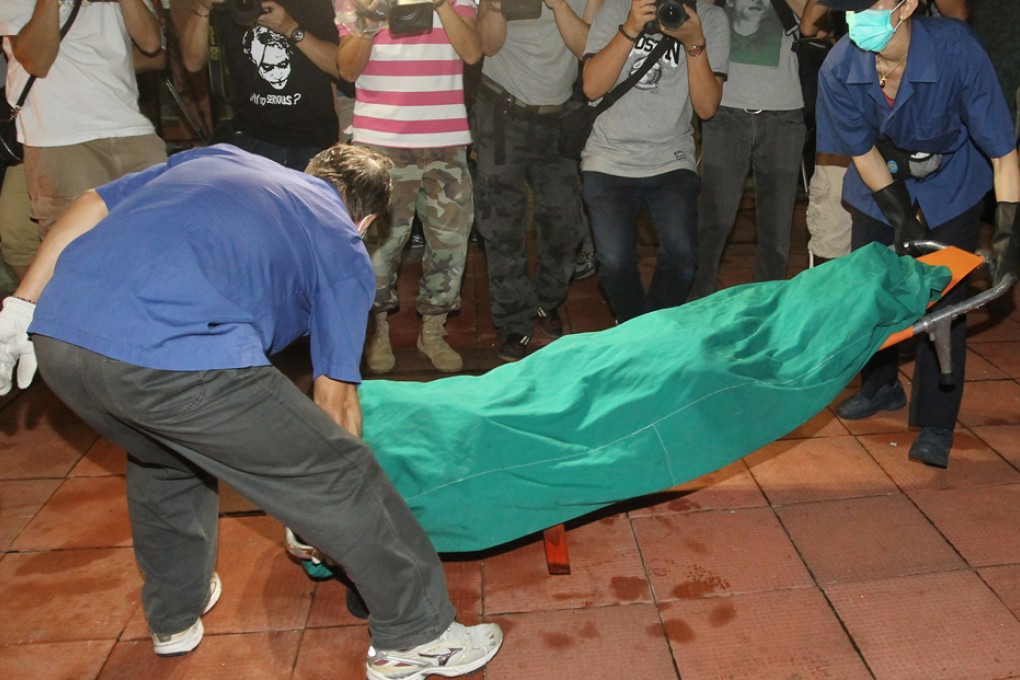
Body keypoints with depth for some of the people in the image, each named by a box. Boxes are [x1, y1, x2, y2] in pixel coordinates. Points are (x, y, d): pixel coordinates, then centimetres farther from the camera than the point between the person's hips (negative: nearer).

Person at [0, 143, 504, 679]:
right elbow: (335, 395, 16)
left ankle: (173, 618, 51)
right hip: (175, 359, -7)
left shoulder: (219, 156, 31)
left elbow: (91, 206, 23)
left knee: (162, 456, 34)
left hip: (56, 333, 7)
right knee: (339, 475, 9)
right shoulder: (344, 249, 17)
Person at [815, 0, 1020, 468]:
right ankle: (880, 387, 33)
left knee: (942, 301, -6)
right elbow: (863, 152, -12)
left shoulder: (956, 51, -34)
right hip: (880, 187, 3)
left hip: (950, 188, -2)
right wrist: (901, 218, -17)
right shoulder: (839, 70, -26)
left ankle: (935, 425, 6)